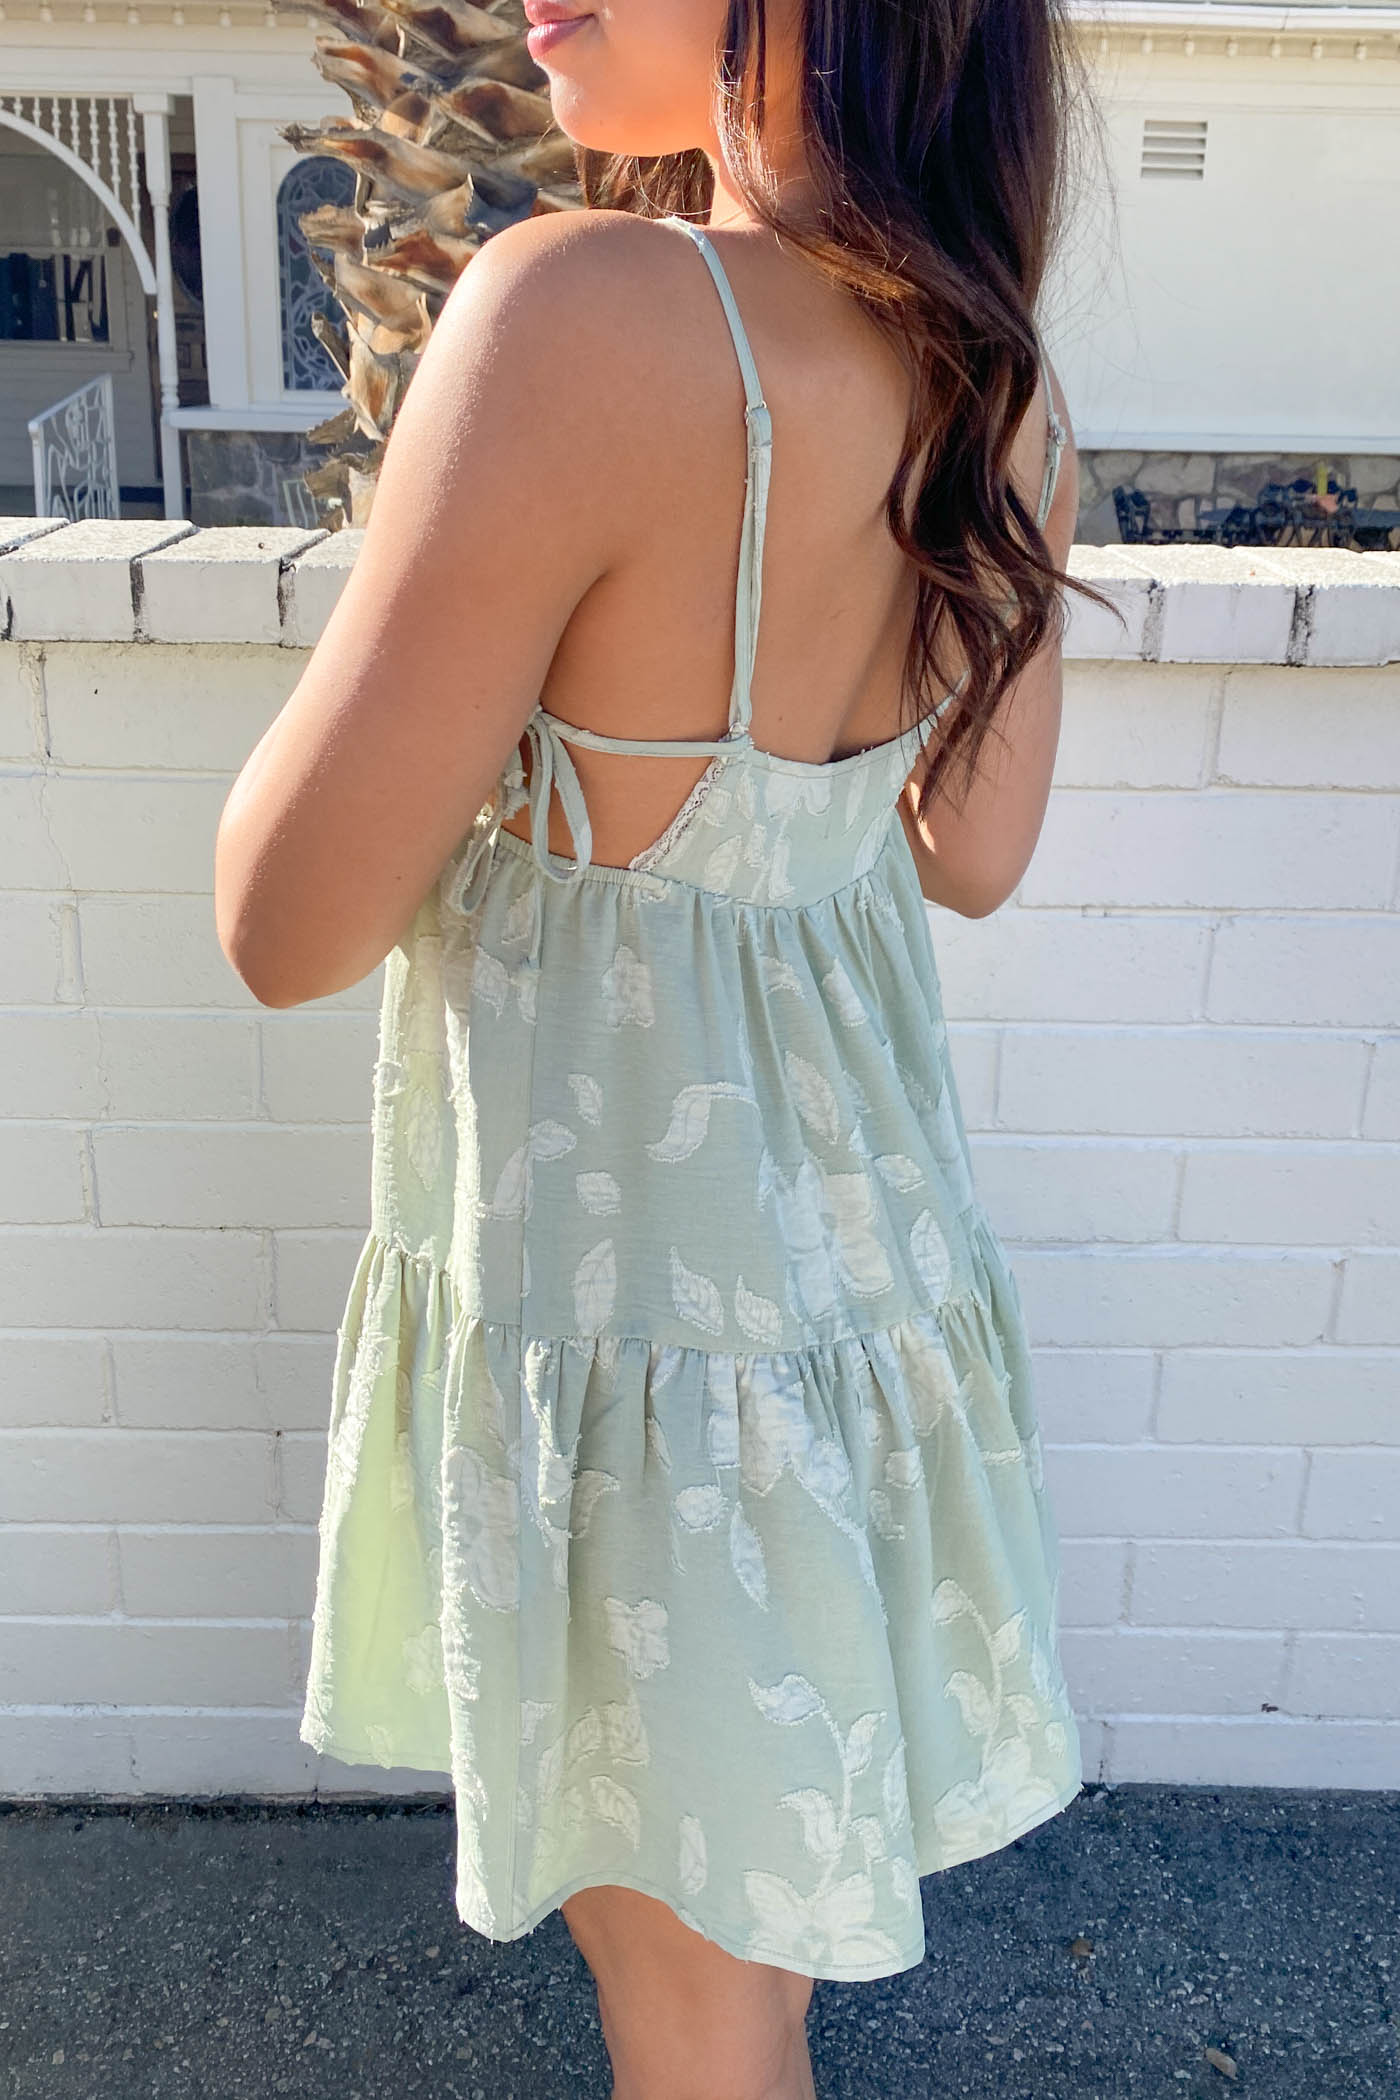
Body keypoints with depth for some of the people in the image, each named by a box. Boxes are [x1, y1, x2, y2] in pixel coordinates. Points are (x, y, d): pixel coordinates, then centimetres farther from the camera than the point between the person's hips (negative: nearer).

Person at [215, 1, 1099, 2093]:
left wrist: (434, 514, -8)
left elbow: (289, 926, -22)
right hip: (863, 1212, 7)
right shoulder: (1011, 389, -5)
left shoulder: (591, 311, -29)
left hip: (626, 1265, -7)